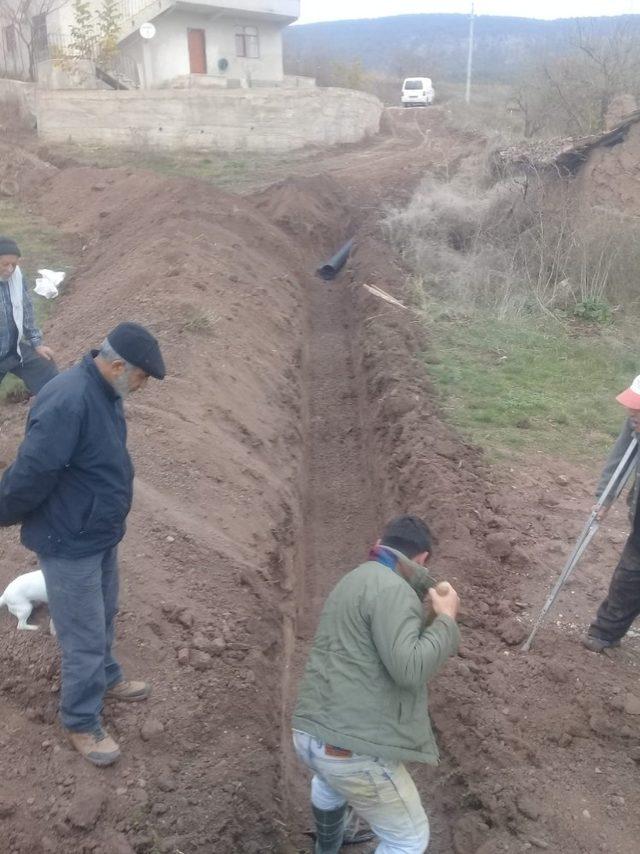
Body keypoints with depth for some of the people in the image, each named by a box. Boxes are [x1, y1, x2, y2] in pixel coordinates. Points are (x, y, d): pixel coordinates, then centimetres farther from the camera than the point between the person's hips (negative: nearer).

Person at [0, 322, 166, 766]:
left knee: (104, 617, 27)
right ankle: (82, 723, 28)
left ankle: (106, 679, 51)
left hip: (102, 533, 9)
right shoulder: (68, 402, -33)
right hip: (70, 544, -9)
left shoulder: (104, 390, -1)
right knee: (85, 637, 7)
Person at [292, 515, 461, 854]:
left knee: (331, 777, 42)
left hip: (309, 734, 10)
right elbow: (411, 669, -24)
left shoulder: (353, 580, 15)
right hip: (354, 748, -9)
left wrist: (429, 616, 23)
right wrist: (446, 618, -11)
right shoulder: (392, 589, -16)